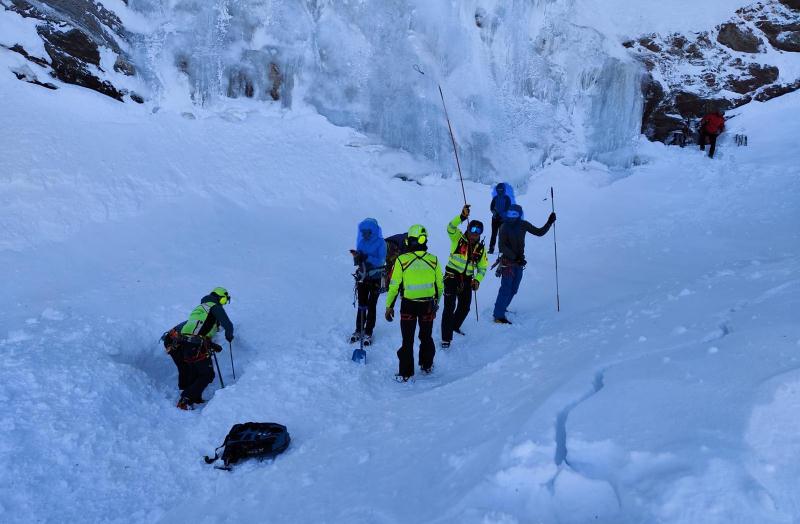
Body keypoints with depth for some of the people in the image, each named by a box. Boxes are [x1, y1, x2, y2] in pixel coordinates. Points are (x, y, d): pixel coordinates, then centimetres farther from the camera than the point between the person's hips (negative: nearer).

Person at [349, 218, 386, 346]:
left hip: (375, 279, -4)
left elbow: (381, 261, -20)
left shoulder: (381, 243, -11)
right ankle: (359, 330, 21)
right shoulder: (361, 241, 3)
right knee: (361, 305, 10)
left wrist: (366, 257, -30)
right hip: (362, 277, 4)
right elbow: (357, 262, 5)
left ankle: (368, 333, 13)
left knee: (371, 306, 3)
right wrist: (356, 257, -18)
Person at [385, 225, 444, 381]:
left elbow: (394, 286, -9)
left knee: (407, 340, 9)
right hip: (428, 305, 2)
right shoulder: (433, 260, -7)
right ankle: (427, 366, 36)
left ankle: (406, 374, 13)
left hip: (408, 305, -2)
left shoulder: (401, 260, -14)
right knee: (426, 337, 21)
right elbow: (440, 285, 3)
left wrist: (389, 306, 2)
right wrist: (436, 302, 19)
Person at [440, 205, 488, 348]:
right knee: (449, 307, -10)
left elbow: (482, 267, 11)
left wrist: (477, 280, -7)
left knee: (465, 307, 15)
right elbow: (451, 227, -25)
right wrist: (462, 217, -40)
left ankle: (455, 326, 44)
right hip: (452, 276, -5)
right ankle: (446, 338, -6)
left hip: (467, 280, 5)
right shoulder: (458, 238, -5)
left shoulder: (481, 248, 6)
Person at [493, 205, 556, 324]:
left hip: (519, 261, 6)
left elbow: (540, 232, 12)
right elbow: (502, 246, -16)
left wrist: (549, 223, -1)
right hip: (508, 261, -6)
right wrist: (515, 257, -23)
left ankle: (500, 309, 27)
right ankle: (499, 316, -3)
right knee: (506, 288, -8)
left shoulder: (523, 225, 2)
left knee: (513, 289, 12)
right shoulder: (505, 227, -12)